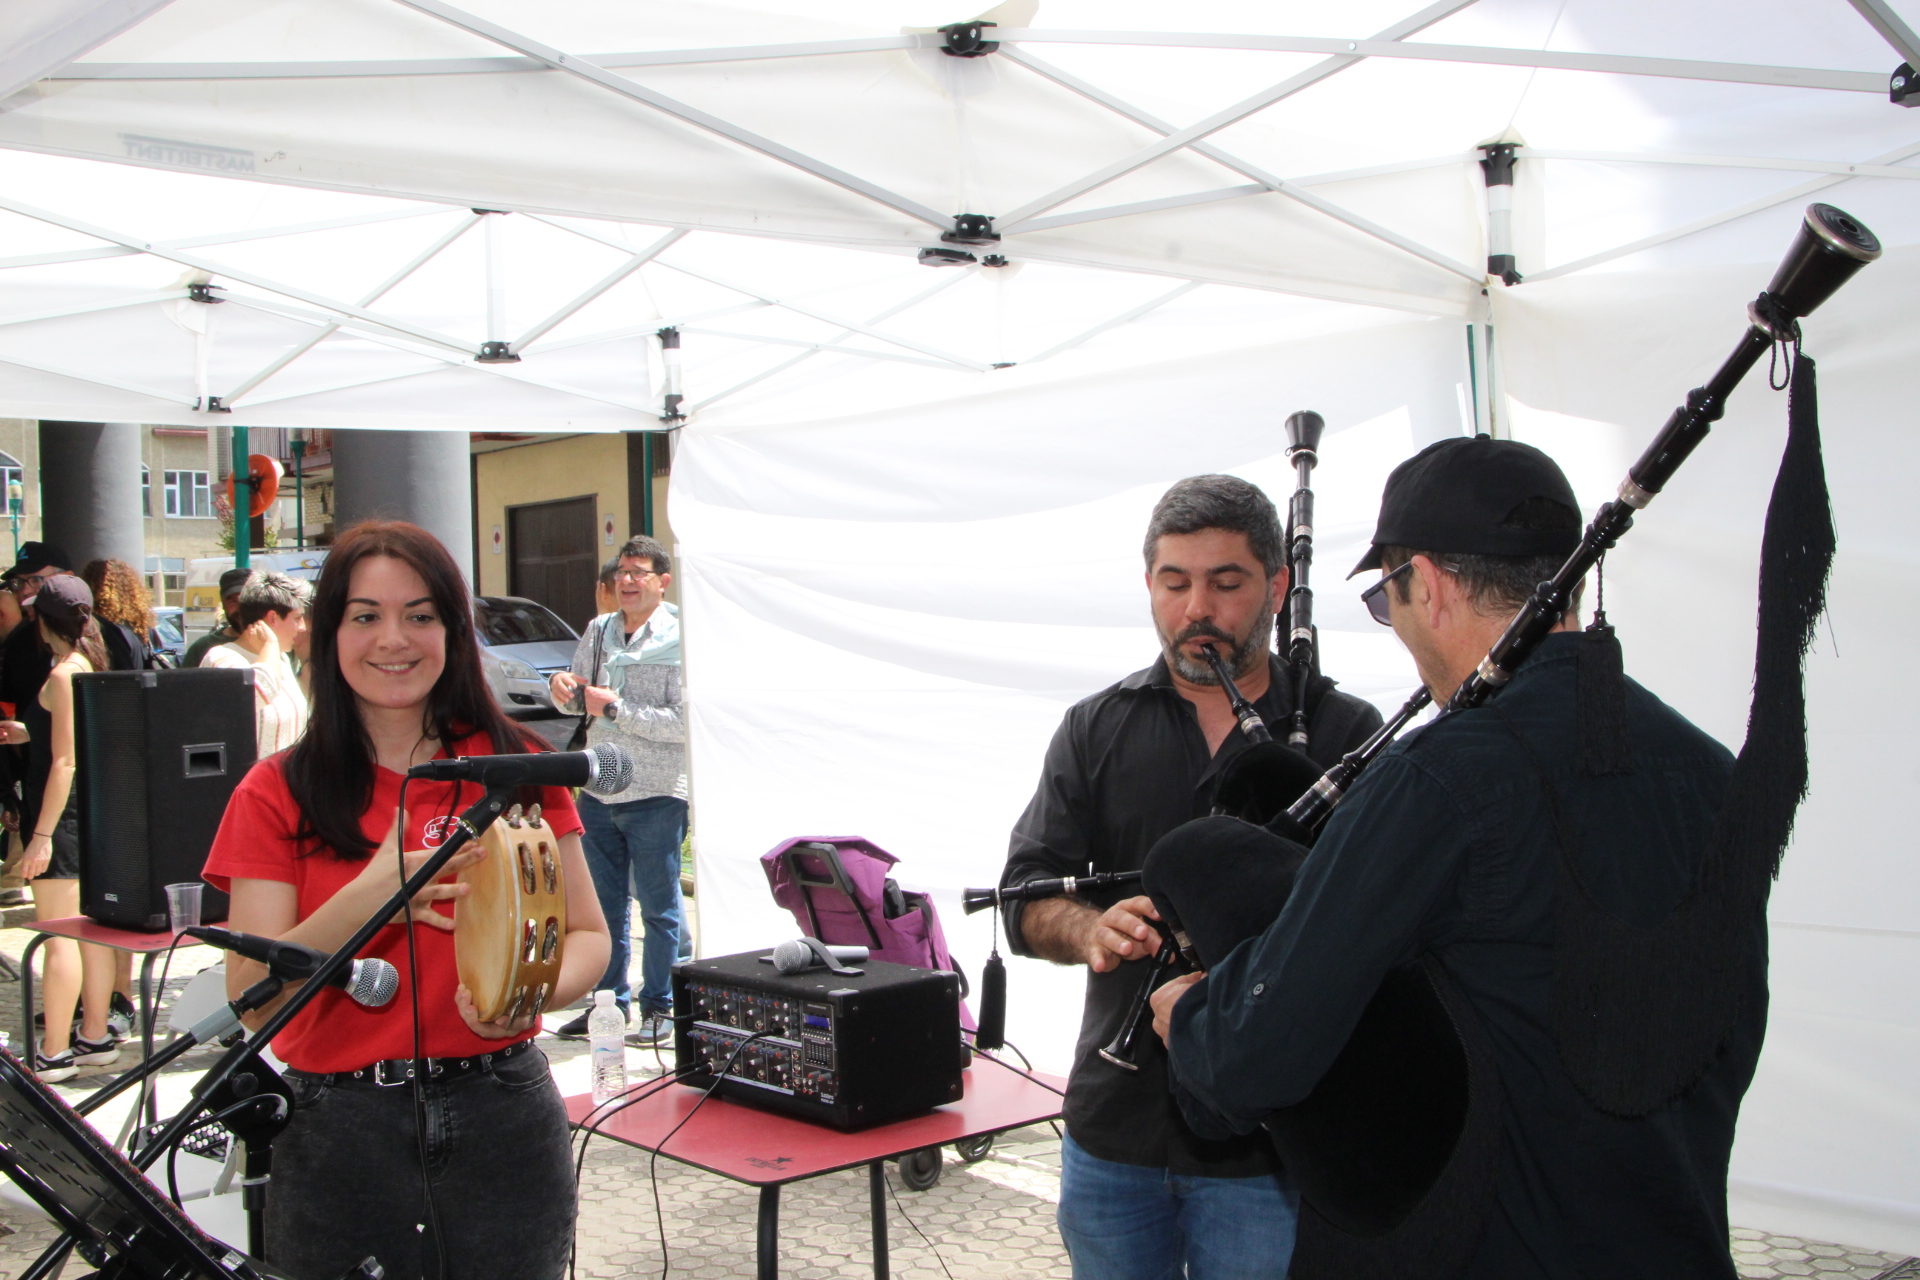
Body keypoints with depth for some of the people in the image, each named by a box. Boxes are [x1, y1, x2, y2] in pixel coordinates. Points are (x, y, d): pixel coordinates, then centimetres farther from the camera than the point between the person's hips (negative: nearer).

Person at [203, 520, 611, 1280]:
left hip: (503, 1122, 1)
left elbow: (587, 934, 5)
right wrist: (368, 897, -22)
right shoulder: (278, 795, 1)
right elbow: (252, 998, -7)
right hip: (337, 1136, 0)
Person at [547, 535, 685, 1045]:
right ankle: (610, 1001, 24)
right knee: (603, 905, 13)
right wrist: (563, 688, -4)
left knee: (659, 907, 2)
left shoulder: (679, 639, -8)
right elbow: (577, 701, 19)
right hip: (598, 790, 6)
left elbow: (682, 722, -18)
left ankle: (658, 1007, 13)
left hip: (656, 795, -6)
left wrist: (615, 706, -19)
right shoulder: (598, 631, 10)